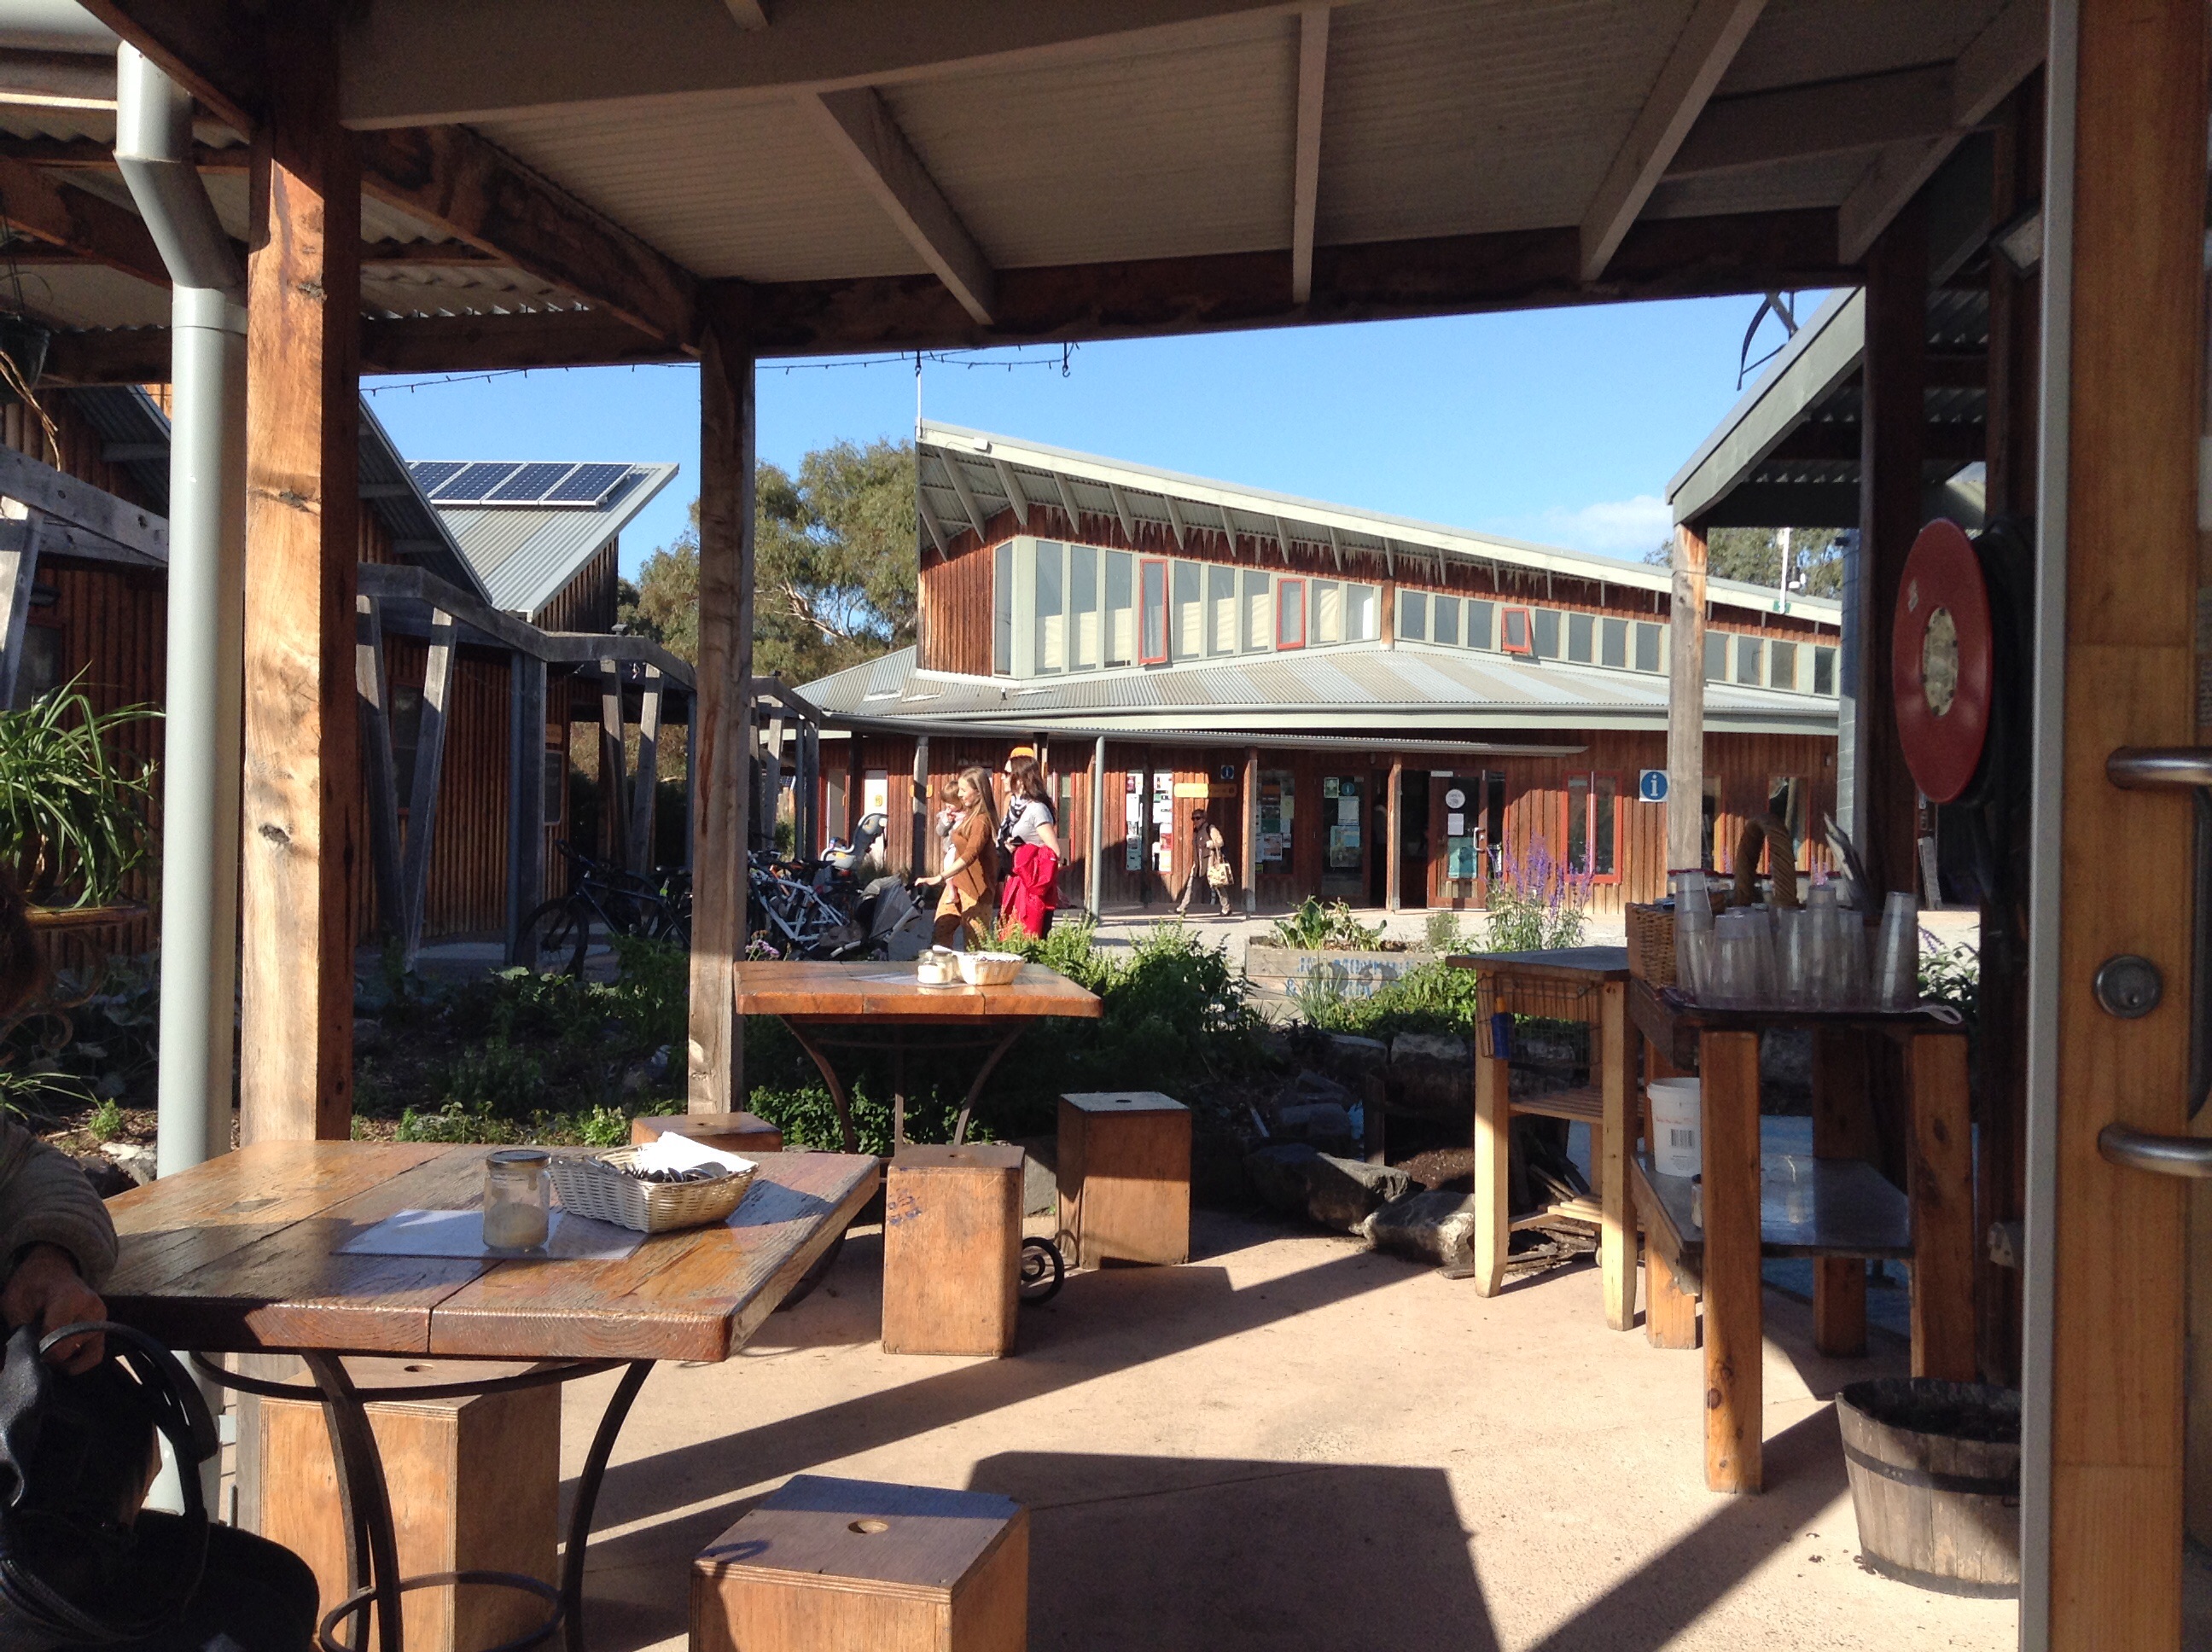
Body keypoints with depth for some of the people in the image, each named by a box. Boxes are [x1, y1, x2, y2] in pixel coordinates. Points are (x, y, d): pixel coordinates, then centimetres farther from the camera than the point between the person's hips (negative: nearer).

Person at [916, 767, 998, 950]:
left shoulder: (981, 820, -18)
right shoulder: (969, 816, 14)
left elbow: (970, 855, -31)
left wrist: (940, 878, -38)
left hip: (975, 889, -10)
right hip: (956, 884, 10)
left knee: (975, 945, -6)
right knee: (940, 933, 7)